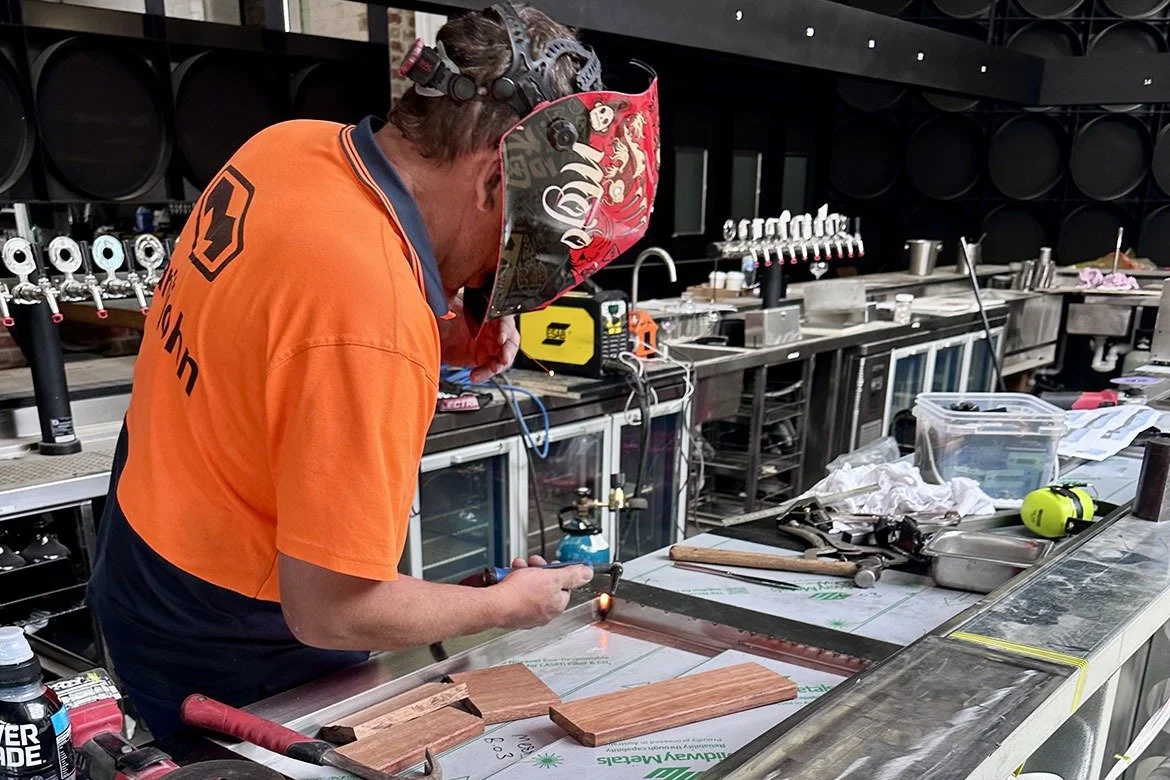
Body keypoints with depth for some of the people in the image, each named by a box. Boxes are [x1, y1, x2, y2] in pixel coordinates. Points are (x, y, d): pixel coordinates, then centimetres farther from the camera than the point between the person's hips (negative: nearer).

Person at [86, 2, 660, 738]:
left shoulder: (291, 144, -10)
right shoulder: (374, 319, -36)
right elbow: (329, 612, -27)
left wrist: (439, 329, -6)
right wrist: (507, 605, -11)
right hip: (226, 661, -8)